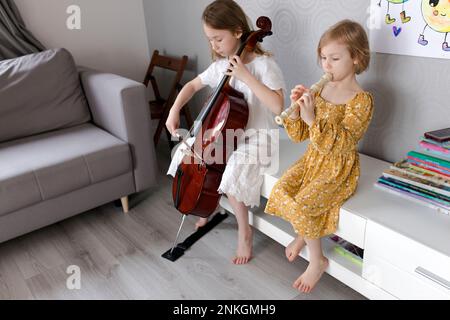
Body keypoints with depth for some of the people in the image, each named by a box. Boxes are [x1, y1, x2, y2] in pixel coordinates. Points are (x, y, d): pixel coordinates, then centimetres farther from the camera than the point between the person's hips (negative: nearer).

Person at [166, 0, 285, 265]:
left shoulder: (264, 64, -16)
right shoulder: (221, 65, 4)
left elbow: (277, 106, -28)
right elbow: (193, 85, 15)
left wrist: (246, 76, -29)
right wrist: (175, 110, -1)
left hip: (256, 139, -7)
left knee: (231, 175, -30)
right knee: (187, 156, -3)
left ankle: (245, 231, -3)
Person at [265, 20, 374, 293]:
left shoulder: (362, 100, -14)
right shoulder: (320, 90, 4)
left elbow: (339, 144, -25)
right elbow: (299, 136, 4)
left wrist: (312, 118, -33)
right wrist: (294, 109, -12)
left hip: (339, 170, -6)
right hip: (312, 160, 7)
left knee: (300, 205, -23)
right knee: (280, 191, -13)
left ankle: (317, 260, 4)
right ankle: (304, 234, 16)